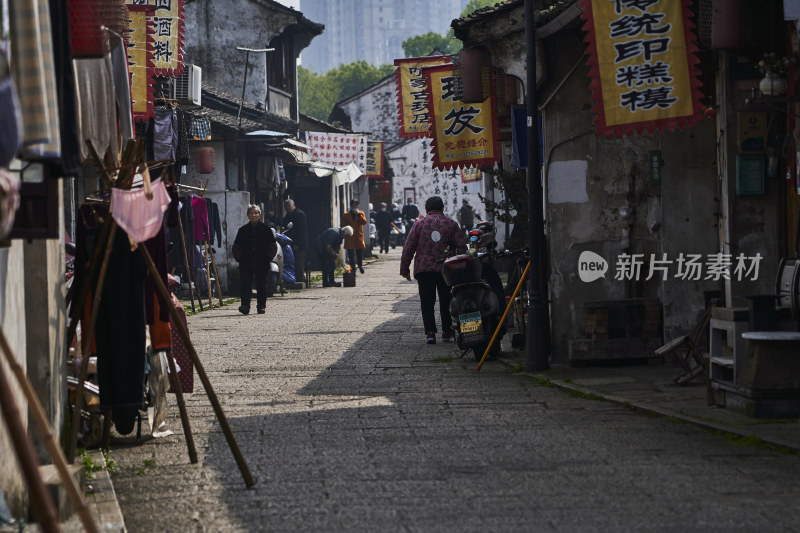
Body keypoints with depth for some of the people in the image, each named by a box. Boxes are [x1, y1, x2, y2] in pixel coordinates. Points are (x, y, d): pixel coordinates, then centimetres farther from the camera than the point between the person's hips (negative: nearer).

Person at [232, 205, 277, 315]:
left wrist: (268, 257, 0)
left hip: (262, 264, -1)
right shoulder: (243, 230, 6)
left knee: (261, 285, 5)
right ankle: (245, 306, -9)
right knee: (246, 285, -7)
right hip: (246, 264, 1)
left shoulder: (265, 229, 3)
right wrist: (239, 258, 3)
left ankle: (261, 306, 14)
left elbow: (273, 246, 8)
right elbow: (236, 247, 13)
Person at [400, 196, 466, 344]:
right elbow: (462, 246, 3)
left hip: (424, 269, -1)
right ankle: (447, 332, 10)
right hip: (446, 269, 1)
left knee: (427, 301, 2)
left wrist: (404, 268, 7)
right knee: (446, 301, 10)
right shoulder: (451, 223, 6)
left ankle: (430, 332, -7)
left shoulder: (419, 224, 4)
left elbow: (408, 247, 1)